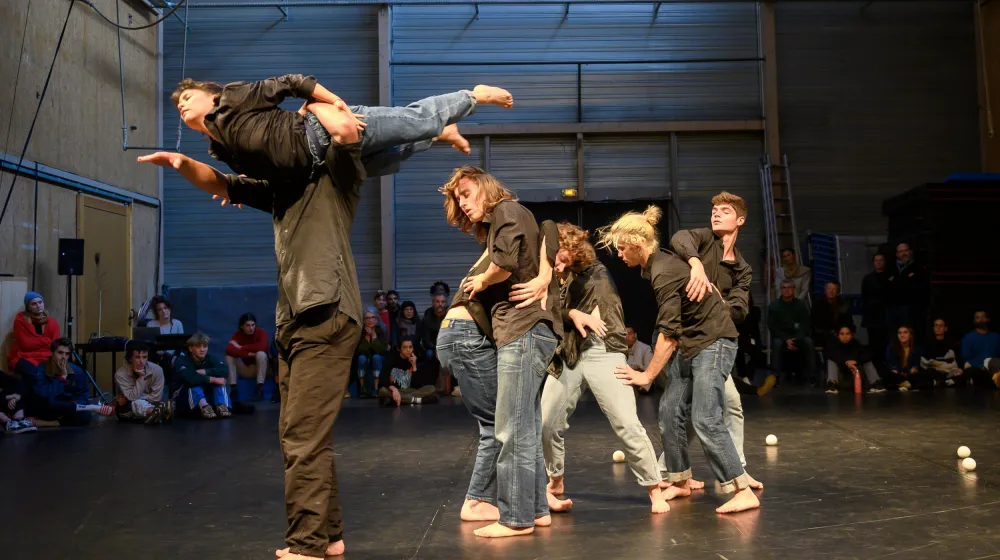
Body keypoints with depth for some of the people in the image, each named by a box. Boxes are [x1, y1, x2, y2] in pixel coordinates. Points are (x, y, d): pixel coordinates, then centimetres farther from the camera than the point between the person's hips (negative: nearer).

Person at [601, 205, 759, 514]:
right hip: (690, 344, 10)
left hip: (713, 342, -10)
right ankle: (681, 481, 19)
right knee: (670, 410, 7)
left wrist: (647, 375, -21)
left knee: (705, 419, -15)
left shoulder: (664, 273, -23)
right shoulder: (656, 264, 6)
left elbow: (668, 332, -25)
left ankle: (743, 492, -10)